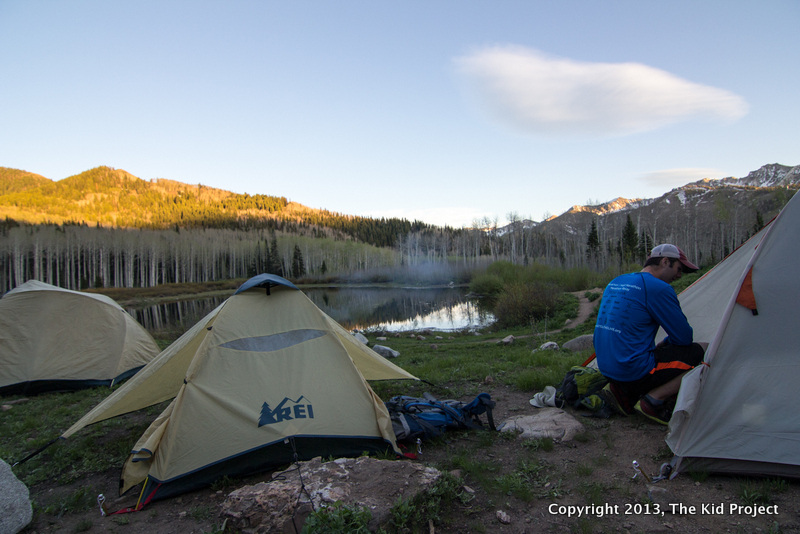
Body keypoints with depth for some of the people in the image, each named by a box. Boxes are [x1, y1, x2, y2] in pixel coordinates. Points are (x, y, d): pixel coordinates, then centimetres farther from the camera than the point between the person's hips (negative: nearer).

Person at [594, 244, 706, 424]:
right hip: (635, 372, -8)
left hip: (606, 368, 9)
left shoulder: (615, 282, 14)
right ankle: (654, 399, -6)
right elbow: (683, 337, -7)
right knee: (703, 351, 1)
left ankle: (623, 392, 10)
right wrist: (665, 344, 16)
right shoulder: (659, 288, -12)